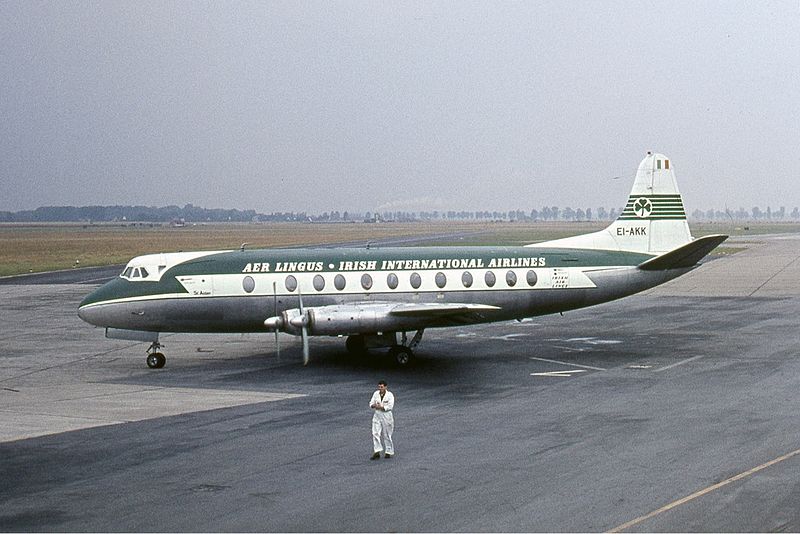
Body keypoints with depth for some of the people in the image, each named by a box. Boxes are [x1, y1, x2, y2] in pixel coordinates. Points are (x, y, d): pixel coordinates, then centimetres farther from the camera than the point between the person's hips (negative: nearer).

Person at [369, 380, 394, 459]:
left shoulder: (390, 395, -8)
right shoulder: (376, 394, 6)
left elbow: (390, 406, -16)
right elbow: (371, 404, 6)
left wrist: (380, 407, -17)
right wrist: (374, 405, -16)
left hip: (386, 416, -4)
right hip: (377, 417, 4)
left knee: (387, 435, 4)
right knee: (375, 434, -6)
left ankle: (388, 452, 19)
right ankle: (376, 453, -6)